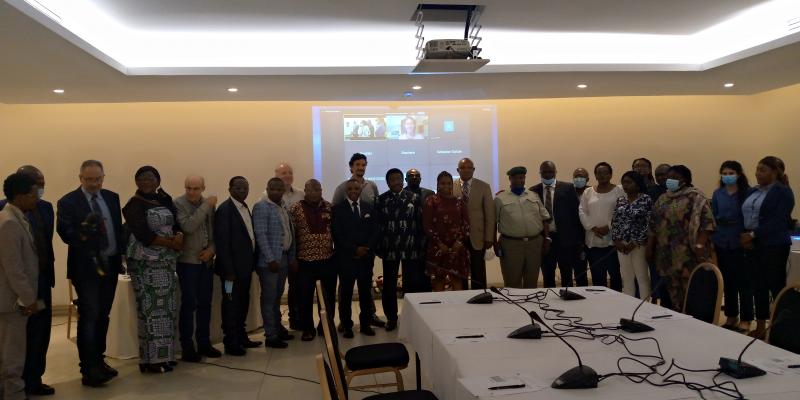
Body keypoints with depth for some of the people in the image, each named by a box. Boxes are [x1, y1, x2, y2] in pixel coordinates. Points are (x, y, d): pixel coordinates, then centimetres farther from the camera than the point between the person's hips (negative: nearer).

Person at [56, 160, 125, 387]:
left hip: (110, 265, 5)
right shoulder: (68, 202, -5)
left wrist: (122, 252, 6)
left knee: (102, 316, 14)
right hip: (86, 267, -5)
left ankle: (98, 360, 26)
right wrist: (82, 234, -32)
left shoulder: (112, 198, 10)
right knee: (89, 317, -6)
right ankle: (89, 370, -2)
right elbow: (64, 232, -14)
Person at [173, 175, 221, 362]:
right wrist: (206, 206, -21)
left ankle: (204, 343, 22)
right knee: (189, 304, -3)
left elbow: (216, 231, 13)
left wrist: (211, 249, -4)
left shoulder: (209, 204, 7)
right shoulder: (178, 204, -9)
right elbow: (188, 227, -23)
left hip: (206, 261, 5)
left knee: (205, 303, 11)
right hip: (188, 261, -5)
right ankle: (187, 347, 7)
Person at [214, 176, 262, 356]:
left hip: (246, 266, 8)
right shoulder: (224, 209, -14)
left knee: (243, 303, 16)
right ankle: (230, 343, 12)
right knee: (231, 305, 2)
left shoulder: (245, 208, 12)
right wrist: (228, 270, -20)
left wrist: (252, 262, 9)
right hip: (233, 267, -8)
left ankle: (241, 337, 29)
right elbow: (222, 241, -18)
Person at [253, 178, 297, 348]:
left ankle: (278, 328, 29)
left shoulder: (283, 208, 14)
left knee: (277, 297, 17)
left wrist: (292, 258, 12)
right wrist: (270, 259, -20)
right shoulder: (261, 207, -9)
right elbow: (260, 234, -16)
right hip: (269, 260, -7)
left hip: (284, 258, 8)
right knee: (269, 298, 0)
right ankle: (271, 336, 6)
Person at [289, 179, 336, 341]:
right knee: (306, 297, 5)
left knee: (329, 296, 10)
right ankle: (308, 329, 20)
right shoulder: (295, 209, -3)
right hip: (306, 261, -2)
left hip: (328, 260, 3)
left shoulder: (329, 207, 5)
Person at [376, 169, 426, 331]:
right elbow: (377, 225, 2)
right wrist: (379, 248, -1)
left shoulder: (414, 198, 4)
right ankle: (391, 318, 21)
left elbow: (420, 222, 3)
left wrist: (421, 245, -3)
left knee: (412, 283, 2)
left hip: (411, 248, 0)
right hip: (389, 249, 0)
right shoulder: (381, 200, 3)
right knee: (389, 284, 8)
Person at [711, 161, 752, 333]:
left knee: (743, 282, 0)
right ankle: (731, 317, 22)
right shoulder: (717, 194, 8)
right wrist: (711, 240, 5)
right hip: (722, 243, 4)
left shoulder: (748, 193, -5)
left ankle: (745, 320, 9)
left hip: (741, 243, -4)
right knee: (727, 281, 11)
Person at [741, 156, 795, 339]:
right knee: (758, 287, 9)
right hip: (752, 245, 6)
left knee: (776, 287, -3)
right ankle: (760, 328, 17)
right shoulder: (752, 191, 14)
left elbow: (778, 221, -16)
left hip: (774, 246, -6)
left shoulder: (783, 192, -6)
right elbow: (744, 216, 12)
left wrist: (753, 234, -18)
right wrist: (745, 236, -6)